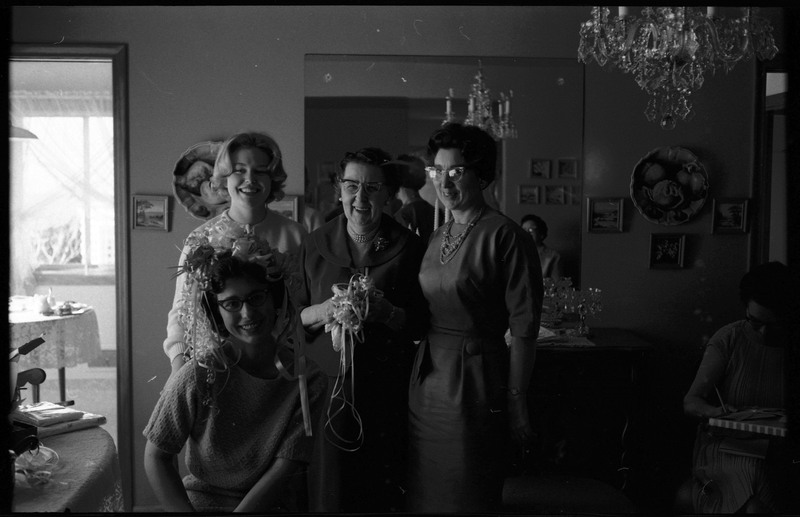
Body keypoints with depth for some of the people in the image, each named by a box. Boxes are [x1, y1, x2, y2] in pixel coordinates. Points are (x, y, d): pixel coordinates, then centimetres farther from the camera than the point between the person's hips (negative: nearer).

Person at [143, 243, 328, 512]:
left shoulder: (308, 380, -9)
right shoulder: (199, 376, -12)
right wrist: (185, 511, -15)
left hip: (275, 505, 2)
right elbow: (156, 457, -5)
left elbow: (284, 469, -9)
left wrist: (242, 510, -18)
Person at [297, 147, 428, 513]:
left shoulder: (408, 247, 0)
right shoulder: (316, 245, 6)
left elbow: (422, 324, 1)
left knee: (381, 490, 4)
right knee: (327, 489, 3)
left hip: (385, 390, -1)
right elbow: (293, 316, 9)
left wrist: (385, 312, -16)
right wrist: (325, 311, -11)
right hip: (327, 384, 1)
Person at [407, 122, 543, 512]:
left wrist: (516, 402, -15)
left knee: (468, 498, 7)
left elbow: (524, 329, -14)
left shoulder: (505, 236, -12)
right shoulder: (437, 237, 11)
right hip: (426, 381, 7)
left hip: (476, 381, -7)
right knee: (425, 495, 17)